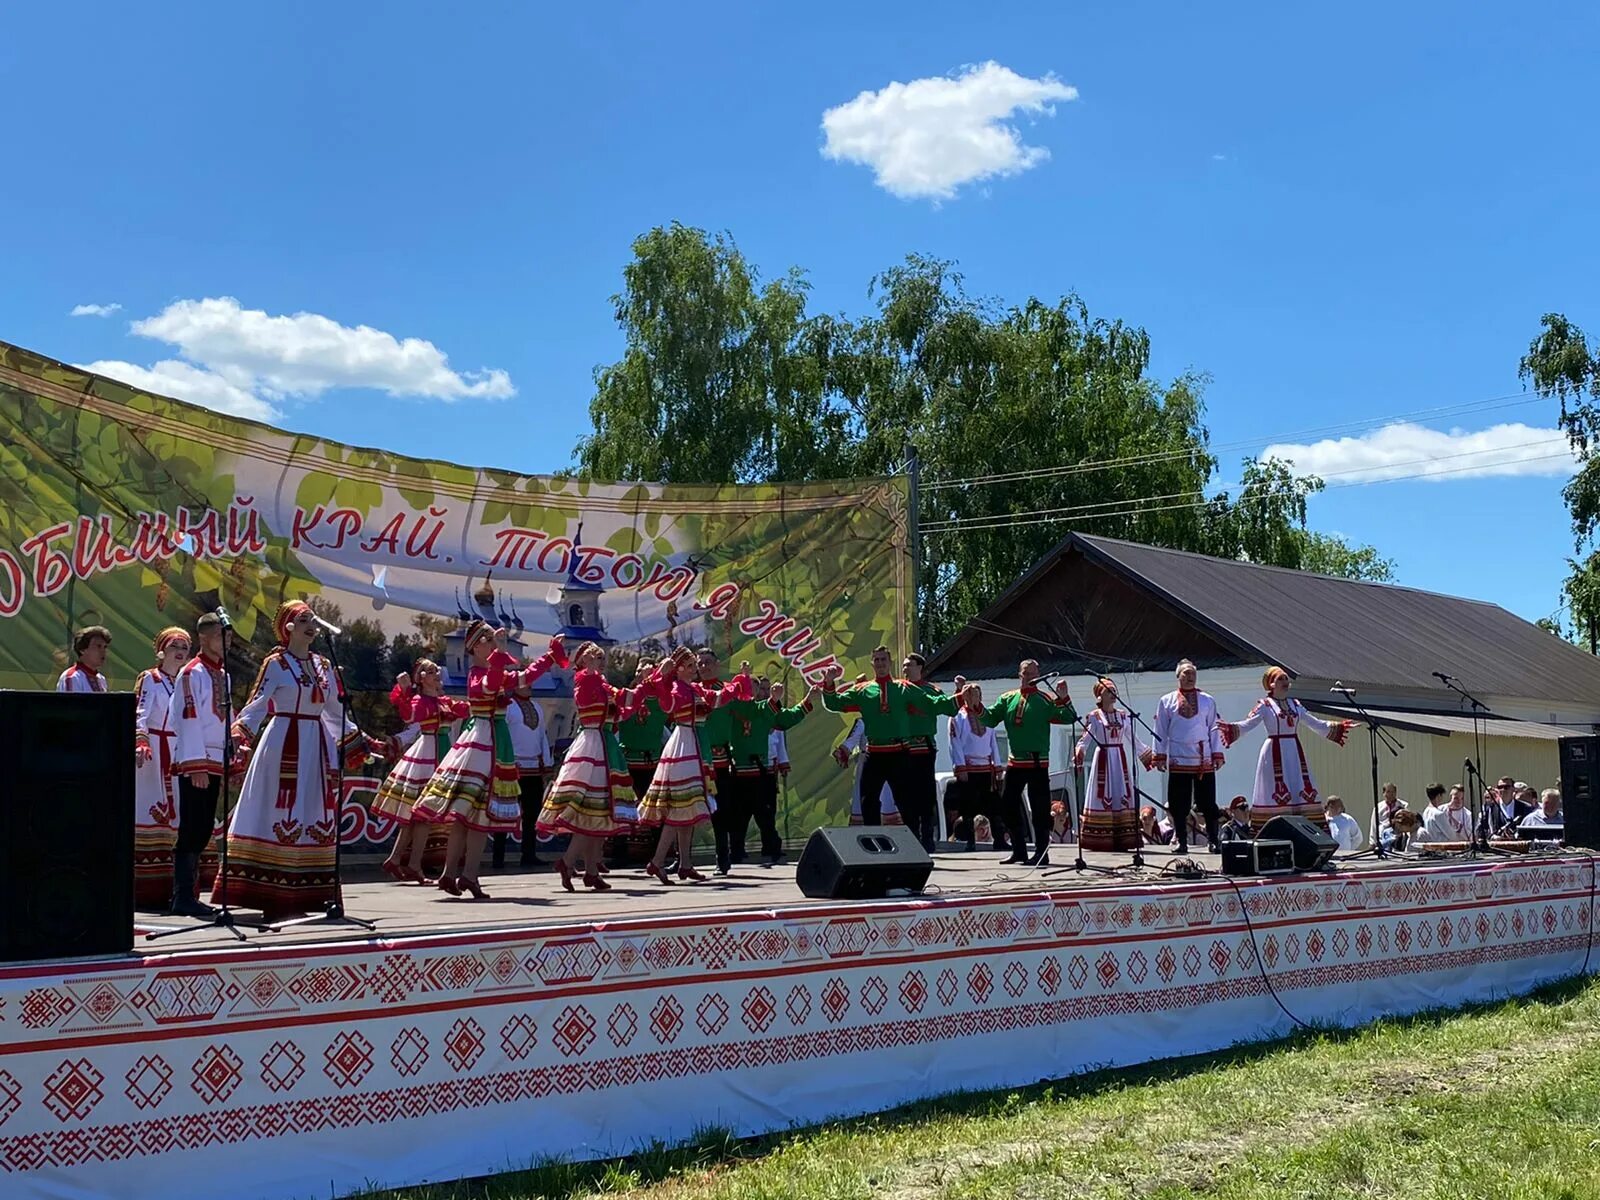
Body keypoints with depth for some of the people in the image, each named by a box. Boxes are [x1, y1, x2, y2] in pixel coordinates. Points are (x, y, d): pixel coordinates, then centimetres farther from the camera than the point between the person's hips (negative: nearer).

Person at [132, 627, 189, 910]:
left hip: (180, 753, 5)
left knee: (175, 816, 0)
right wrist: (141, 742, -26)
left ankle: (168, 888, 2)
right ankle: (143, 889, -8)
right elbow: (140, 714, -11)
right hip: (153, 752, -5)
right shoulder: (149, 679, 1)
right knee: (149, 812, -9)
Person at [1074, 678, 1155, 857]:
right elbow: (1085, 738, -8)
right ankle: (1100, 840, -6)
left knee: (1122, 797, 1)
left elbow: (1134, 740, 16)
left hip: (1121, 759, 5)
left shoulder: (1122, 716, 12)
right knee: (1102, 796, -7)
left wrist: (1150, 755, 13)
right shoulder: (1094, 716, -1)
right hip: (1103, 759, -5)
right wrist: (1079, 752, -27)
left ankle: (1122, 839, 2)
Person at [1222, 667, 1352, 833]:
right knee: (1276, 795, -9)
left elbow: (1317, 724, 23)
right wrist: (1231, 728, -29)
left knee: (1305, 794, 0)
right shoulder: (1264, 705, -1)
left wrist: (1338, 727, 23)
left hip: (1295, 752, 5)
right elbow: (1247, 724, -11)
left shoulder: (1295, 705, 14)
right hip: (1275, 753, -5)